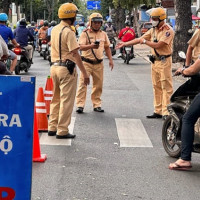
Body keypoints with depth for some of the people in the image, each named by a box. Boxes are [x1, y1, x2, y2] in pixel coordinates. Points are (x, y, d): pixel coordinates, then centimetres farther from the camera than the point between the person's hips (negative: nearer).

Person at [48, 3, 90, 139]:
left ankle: (52, 128, 21)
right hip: (67, 68, -8)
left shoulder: (54, 29, 9)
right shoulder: (68, 32, -16)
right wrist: (85, 73, -19)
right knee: (66, 100, -2)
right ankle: (62, 131, 0)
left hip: (54, 66, 8)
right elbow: (75, 54, -20)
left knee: (56, 99, 17)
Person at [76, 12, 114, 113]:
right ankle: (80, 105, -6)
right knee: (83, 83, -8)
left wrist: (110, 59, 12)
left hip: (99, 63, 4)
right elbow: (81, 47, -17)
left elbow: (107, 47, 21)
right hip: (87, 62, -4)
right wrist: (91, 46, -33)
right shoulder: (85, 33, -5)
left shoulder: (103, 34, 11)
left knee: (98, 85, 8)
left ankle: (97, 104, 17)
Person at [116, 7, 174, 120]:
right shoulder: (153, 30, 12)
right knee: (157, 87, 10)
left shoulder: (168, 30, -14)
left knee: (166, 87, -7)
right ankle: (158, 111, 15)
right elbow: (140, 39, 16)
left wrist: (145, 41, -7)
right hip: (155, 61, 8)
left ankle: (166, 112, -9)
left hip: (164, 61, -8)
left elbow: (158, 45, -20)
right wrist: (125, 44, 12)